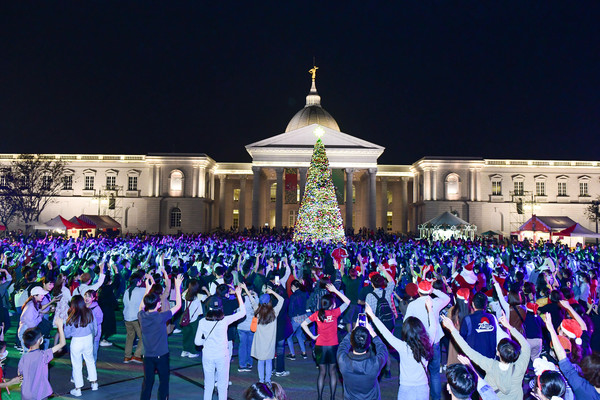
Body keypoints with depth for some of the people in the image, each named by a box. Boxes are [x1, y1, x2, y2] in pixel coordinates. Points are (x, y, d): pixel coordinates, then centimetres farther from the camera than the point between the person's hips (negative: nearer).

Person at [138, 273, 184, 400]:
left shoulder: (141, 316, -8)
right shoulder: (161, 317, -20)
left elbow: (141, 306, 17)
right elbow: (178, 305, -11)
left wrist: (147, 289, 16)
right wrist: (177, 286, -7)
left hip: (148, 356, 4)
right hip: (162, 355, -4)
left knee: (147, 382, 15)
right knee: (164, 380, 13)